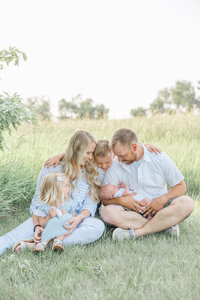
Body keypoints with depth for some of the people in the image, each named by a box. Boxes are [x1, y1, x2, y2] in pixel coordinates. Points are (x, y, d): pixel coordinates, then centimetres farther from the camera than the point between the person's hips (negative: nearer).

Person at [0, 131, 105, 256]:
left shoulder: (91, 173, 10)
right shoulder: (51, 169, 5)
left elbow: (90, 204, 2)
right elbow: (37, 202, 3)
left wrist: (80, 217, -22)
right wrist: (37, 226, -16)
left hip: (72, 222, 1)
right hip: (46, 219, 0)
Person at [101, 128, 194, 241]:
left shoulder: (159, 158, -3)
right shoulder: (116, 167, -1)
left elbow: (181, 186, 1)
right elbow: (105, 198, 0)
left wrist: (163, 199, -15)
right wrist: (121, 200, -21)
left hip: (159, 209, 0)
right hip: (133, 212, 0)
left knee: (187, 203, -29)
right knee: (108, 212, -31)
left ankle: (135, 232, -33)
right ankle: (165, 225, -28)